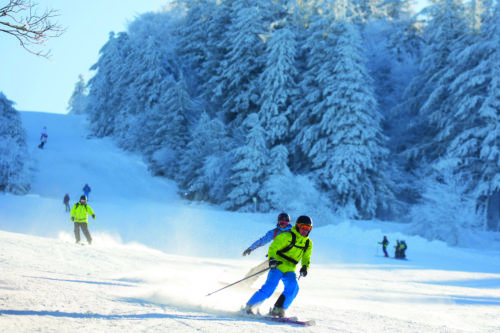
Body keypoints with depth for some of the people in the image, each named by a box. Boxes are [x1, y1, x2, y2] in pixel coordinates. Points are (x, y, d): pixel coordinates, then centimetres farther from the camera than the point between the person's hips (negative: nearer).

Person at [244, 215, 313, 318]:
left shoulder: (308, 243, 12)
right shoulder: (287, 236, -7)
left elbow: (306, 258, 21)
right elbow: (273, 247, -10)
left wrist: (305, 267, 0)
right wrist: (271, 259, -28)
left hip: (289, 270, 6)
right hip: (278, 266, -6)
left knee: (293, 288, -21)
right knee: (269, 288, -19)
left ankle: (278, 310, -11)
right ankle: (249, 306, -4)